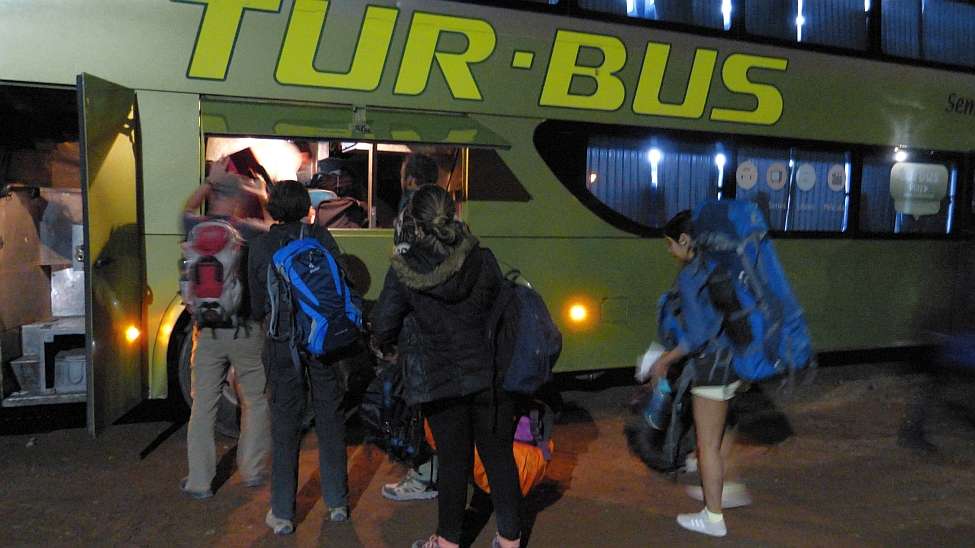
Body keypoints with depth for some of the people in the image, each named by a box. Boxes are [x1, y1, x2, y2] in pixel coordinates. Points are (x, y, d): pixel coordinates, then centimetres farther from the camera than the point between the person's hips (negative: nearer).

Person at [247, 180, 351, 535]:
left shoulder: (261, 246, 0)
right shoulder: (320, 236, -1)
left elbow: (256, 305, 7)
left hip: (282, 342, 0)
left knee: (285, 424, 7)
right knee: (330, 417, 11)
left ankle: (282, 514, 12)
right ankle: (337, 502, 21)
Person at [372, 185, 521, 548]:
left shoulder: (404, 271, -11)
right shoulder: (482, 259, -6)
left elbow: (383, 327, -6)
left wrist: (382, 344, 16)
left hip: (439, 379, -1)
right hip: (490, 374, 2)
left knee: (454, 461, 13)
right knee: (499, 457, 13)